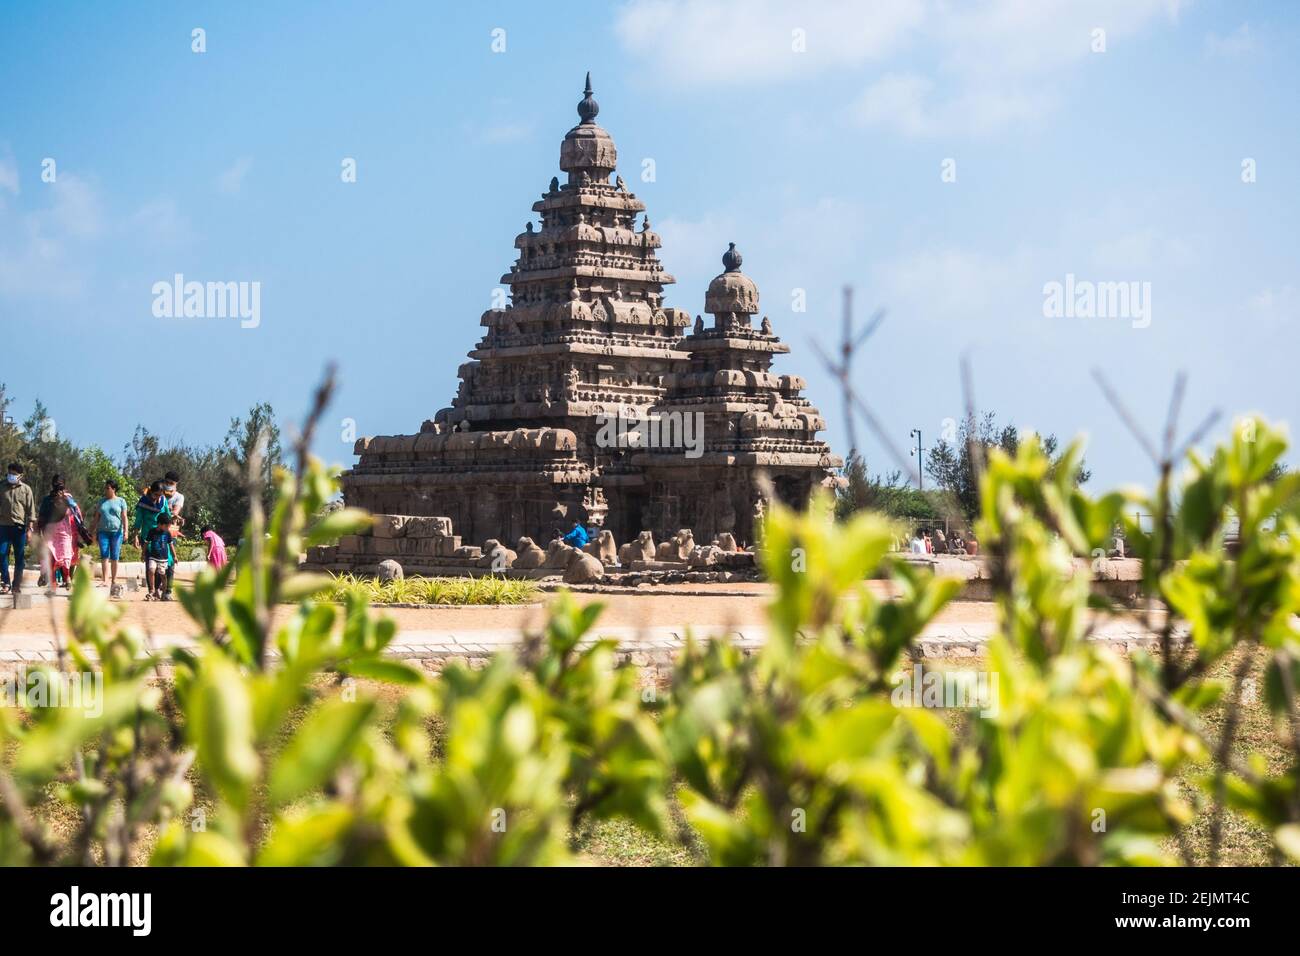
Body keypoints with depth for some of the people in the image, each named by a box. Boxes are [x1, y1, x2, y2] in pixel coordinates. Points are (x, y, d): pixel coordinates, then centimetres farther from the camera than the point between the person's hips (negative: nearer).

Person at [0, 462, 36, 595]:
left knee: (20, 557, 2)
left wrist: (30, 527, -3)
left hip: (20, 526, -1)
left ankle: (17, 584, 8)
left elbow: (31, 509, 4)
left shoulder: (26, 489, 5)